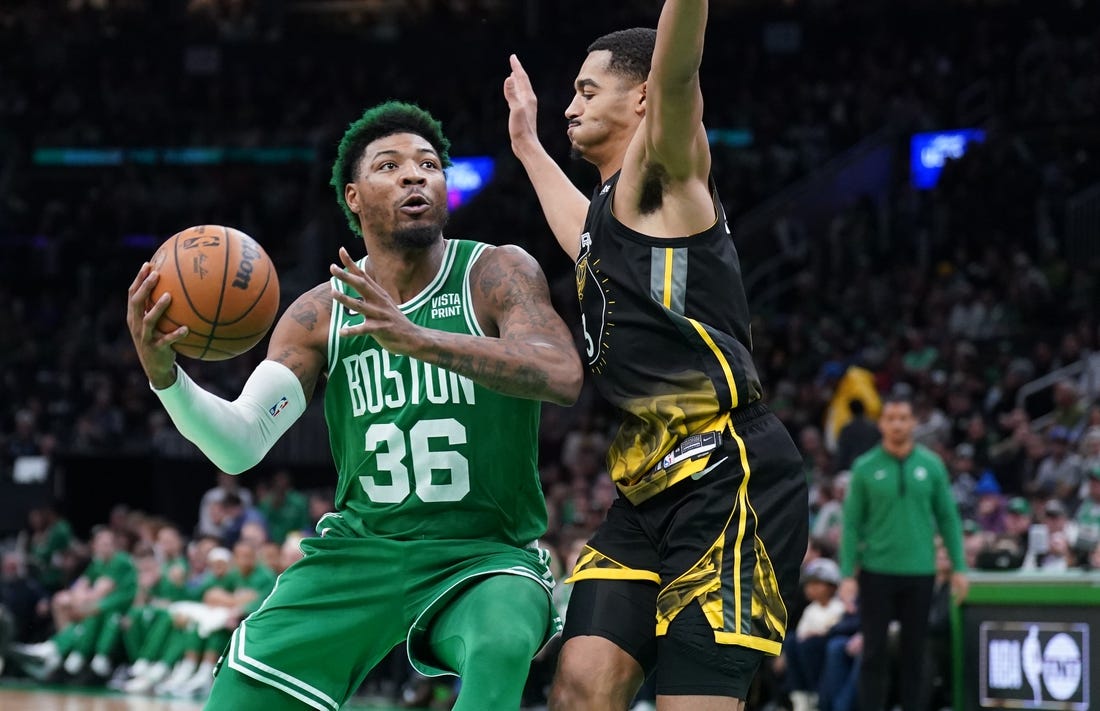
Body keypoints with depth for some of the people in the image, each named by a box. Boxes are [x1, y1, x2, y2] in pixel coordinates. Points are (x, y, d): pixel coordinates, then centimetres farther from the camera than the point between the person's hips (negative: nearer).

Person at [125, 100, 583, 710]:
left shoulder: (498, 274, -7)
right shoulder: (319, 314, 3)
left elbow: (563, 377, -26)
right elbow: (240, 445, -5)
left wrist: (416, 338, -39)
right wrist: (162, 373, -26)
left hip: (486, 551, -3)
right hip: (360, 547, 3)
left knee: (500, 649, -37)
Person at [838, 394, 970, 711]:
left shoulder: (931, 465, 2)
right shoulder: (865, 468, -1)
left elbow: (948, 518, 6)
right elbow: (852, 524, 0)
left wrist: (959, 567, 1)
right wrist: (847, 574, -6)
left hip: (920, 573, 1)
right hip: (877, 572, -1)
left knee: (914, 652, 7)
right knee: (874, 652, 1)